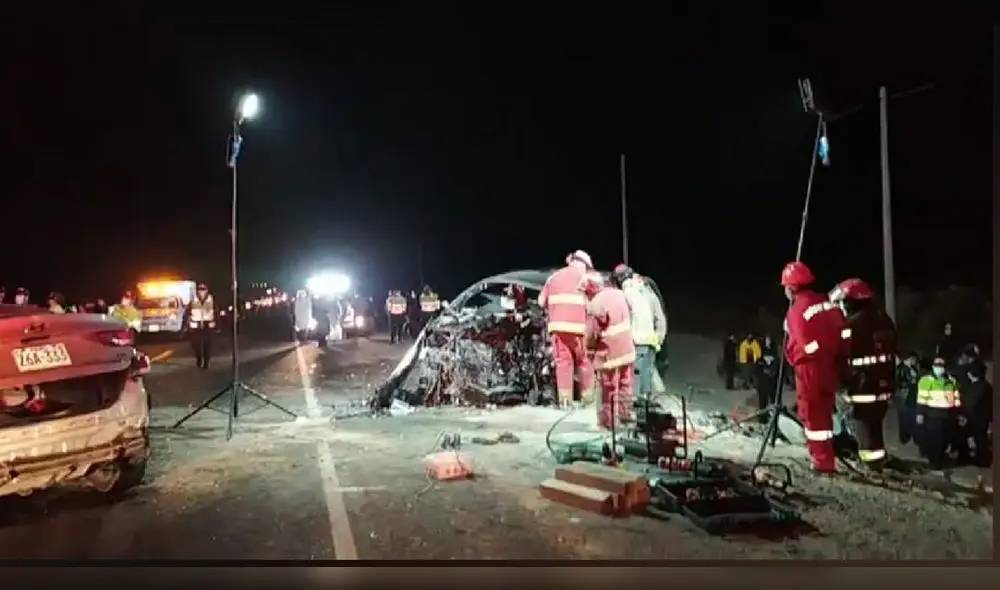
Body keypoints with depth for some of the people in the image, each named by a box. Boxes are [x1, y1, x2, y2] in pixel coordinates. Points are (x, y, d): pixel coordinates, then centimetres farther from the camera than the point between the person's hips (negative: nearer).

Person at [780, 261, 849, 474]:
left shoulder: (796, 311, -17)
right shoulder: (828, 304, 6)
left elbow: (805, 344, -22)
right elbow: (842, 334, 8)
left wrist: (792, 357, -4)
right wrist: (838, 364, 15)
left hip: (810, 369, -8)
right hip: (831, 367, 8)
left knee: (813, 416, 4)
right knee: (824, 412, 20)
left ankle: (823, 462, 9)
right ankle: (825, 455, 32)